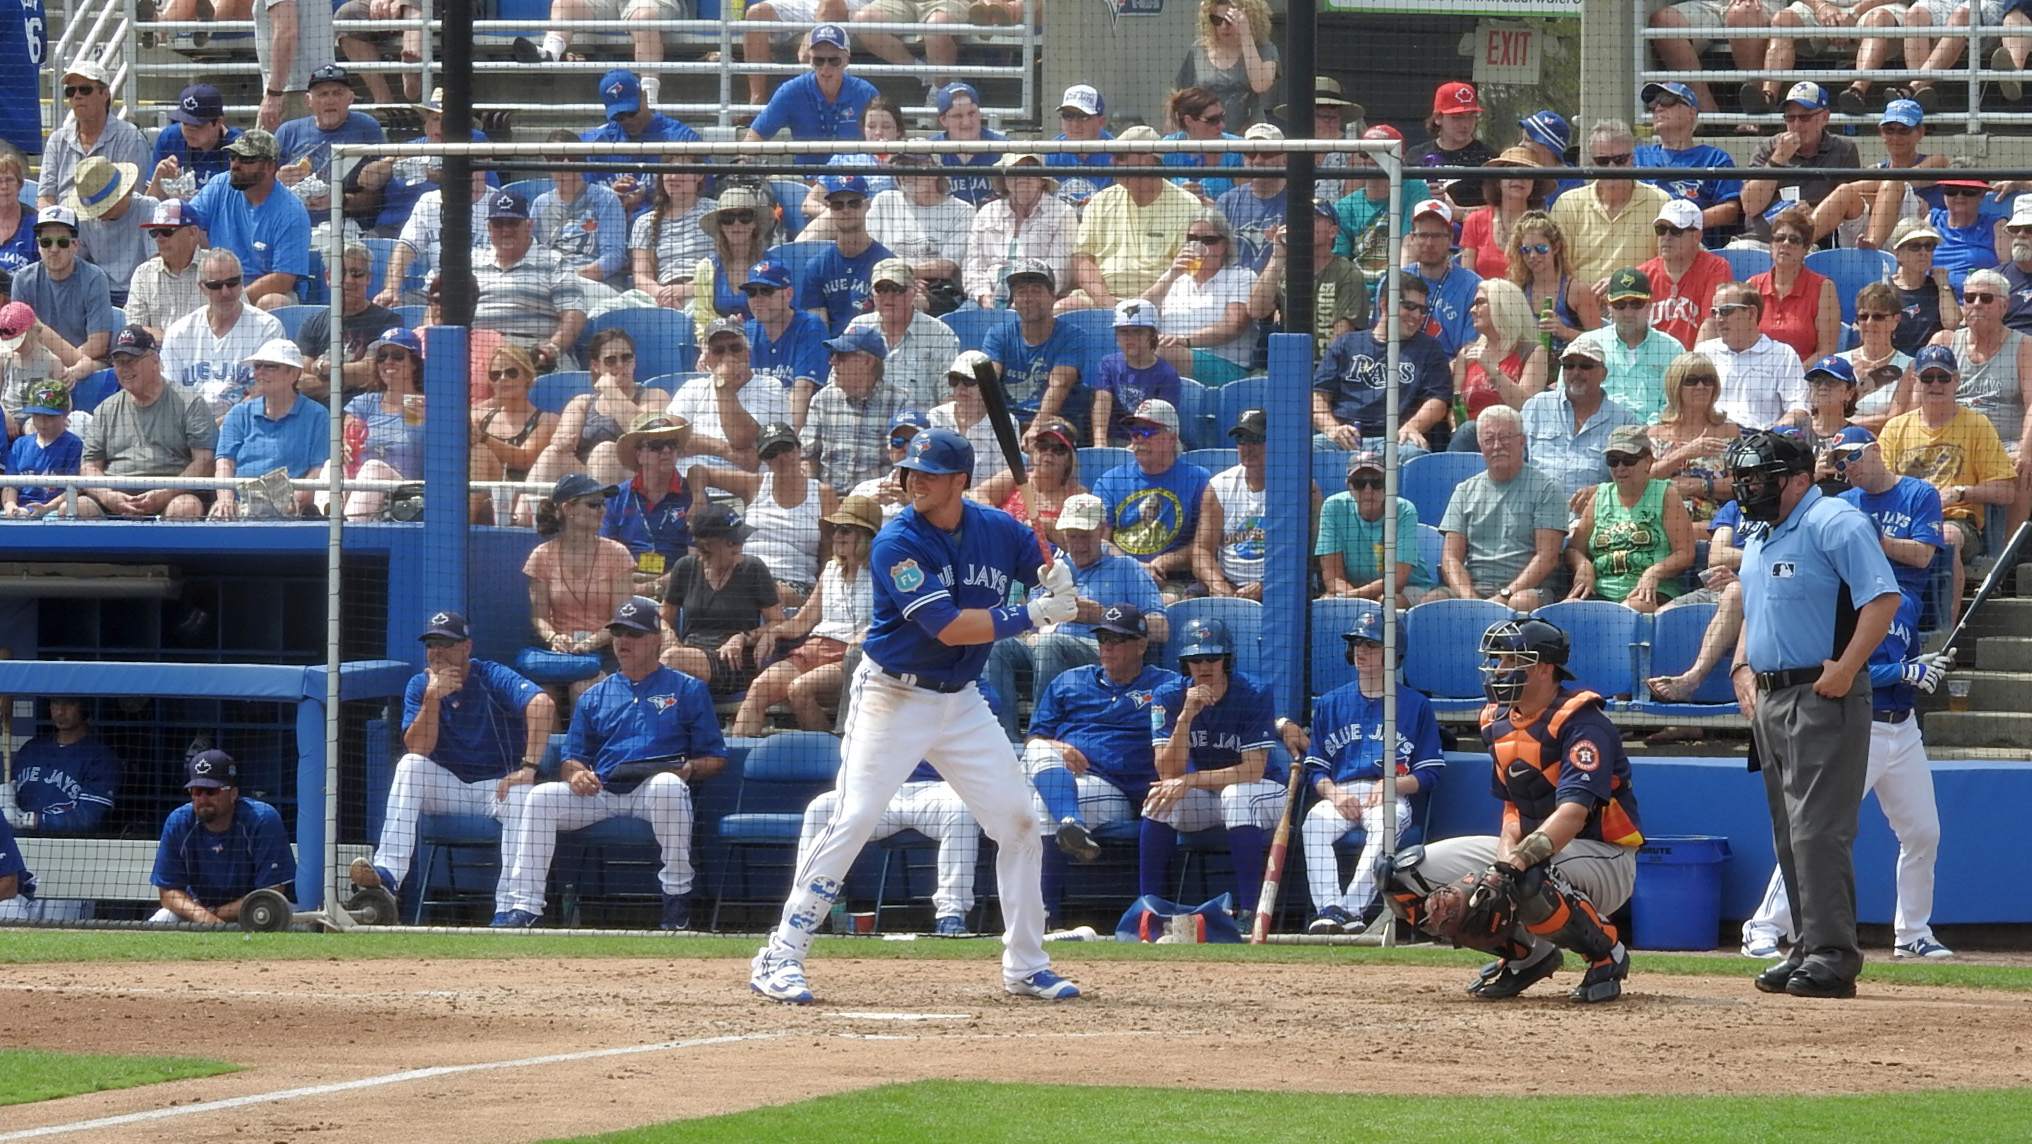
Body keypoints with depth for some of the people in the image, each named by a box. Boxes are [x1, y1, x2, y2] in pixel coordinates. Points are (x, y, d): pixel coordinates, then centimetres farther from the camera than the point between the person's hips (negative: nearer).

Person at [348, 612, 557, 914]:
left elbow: (543, 705, -29)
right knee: (409, 766, -23)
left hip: (497, 786, -3)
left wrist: (528, 767, -36)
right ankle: (387, 871, -37)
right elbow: (417, 750, -9)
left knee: (521, 795, -35)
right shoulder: (420, 686, 3)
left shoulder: (493, 678, -10)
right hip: (447, 787, 3)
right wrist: (433, 698, -22)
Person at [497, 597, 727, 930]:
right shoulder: (593, 698, 23)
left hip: (651, 791, -4)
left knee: (667, 785, -39)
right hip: (601, 793, 4)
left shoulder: (687, 690, 12)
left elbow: (716, 759, 8)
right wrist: (575, 774, -6)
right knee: (540, 797, -21)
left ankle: (677, 898, -29)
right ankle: (523, 906, -25)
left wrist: (688, 769, -15)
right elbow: (572, 759, 19)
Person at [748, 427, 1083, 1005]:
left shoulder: (1000, 531, -1)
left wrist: (1058, 584, -15)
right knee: (853, 821, -14)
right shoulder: (897, 544, -17)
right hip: (894, 694, -5)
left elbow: (1058, 587, 10)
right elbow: (950, 627, -25)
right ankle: (781, 956, -10)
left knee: (1017, 822, 4)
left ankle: (1026, 966, 17)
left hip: (961, 699, 5)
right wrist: (1033, 615, -24)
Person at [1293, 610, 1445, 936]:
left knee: (1385, 823, -38)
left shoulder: (1416, 705, 12)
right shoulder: (1330, 704, 21)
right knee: (1315, 822, -32)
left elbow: (1431, 773, 7)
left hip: (1393, 797, -2)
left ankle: (1354, 907, -46)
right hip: (1339, 794, 2)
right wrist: (1333, 792, -6)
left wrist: (1394, 785, -12)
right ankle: (1328, 909, -43)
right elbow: (1315, 769, 16)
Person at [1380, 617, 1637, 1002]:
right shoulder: (1499, 722, 7)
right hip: (1530, 847, 8)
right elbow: (1514, 807, 10)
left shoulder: (1582, 722, -20)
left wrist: (1515, 864, -43)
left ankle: (1606, 953, -13)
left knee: (1526, 881, -42)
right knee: (1406, 877, -3)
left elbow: (1573, 813, -32)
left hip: (1603, 858, -8)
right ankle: (1524, 953, 8)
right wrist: (1503, 857, -13)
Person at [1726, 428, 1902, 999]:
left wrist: (1845, 669, -23)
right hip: (1770, 699, 10)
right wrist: (1742, 667, 14)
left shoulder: (1835, 524, -11)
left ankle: (1832, 955, -14)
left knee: (1817, 828, -13)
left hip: (1822, 698, -10)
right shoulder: (1758, 543, 19)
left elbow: (1883, 598, -20)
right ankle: (1808, 948, 17)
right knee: (1789, 835, 12)